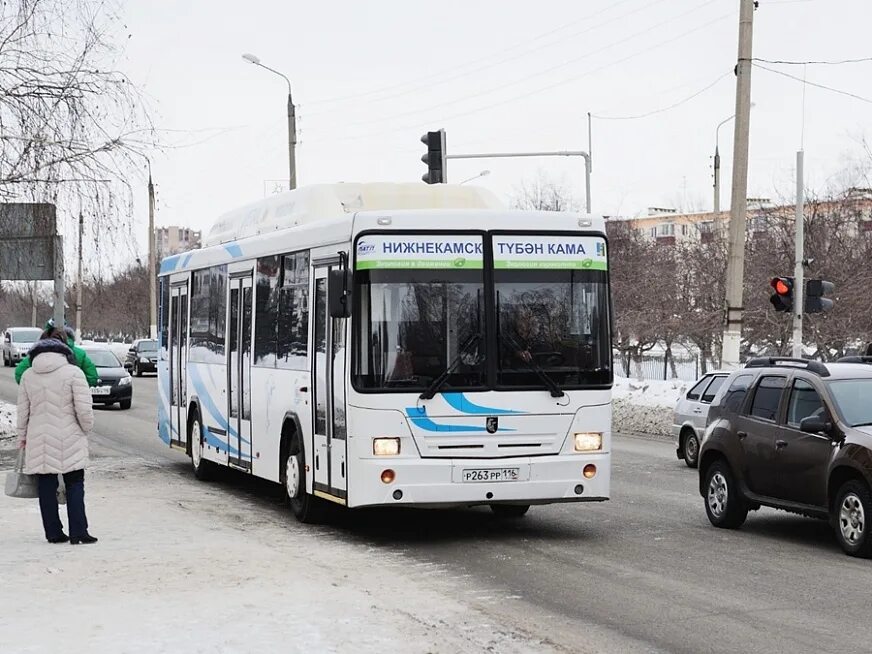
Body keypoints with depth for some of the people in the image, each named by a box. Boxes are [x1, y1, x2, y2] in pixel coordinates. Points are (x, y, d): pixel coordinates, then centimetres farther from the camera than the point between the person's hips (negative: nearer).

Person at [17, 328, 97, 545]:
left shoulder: (28, 375, 4)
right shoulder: (73, 372, -9)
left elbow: (23, 411, 9)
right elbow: (84, 408, -11)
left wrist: (22, 436, 19)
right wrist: (87, 428, 6)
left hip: (39, 440, 3)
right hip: (68, 439, -3)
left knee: (46, 486, 9)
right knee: (74, 484, 3)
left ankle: (53, 533, 11)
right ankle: (78, 532, -3)